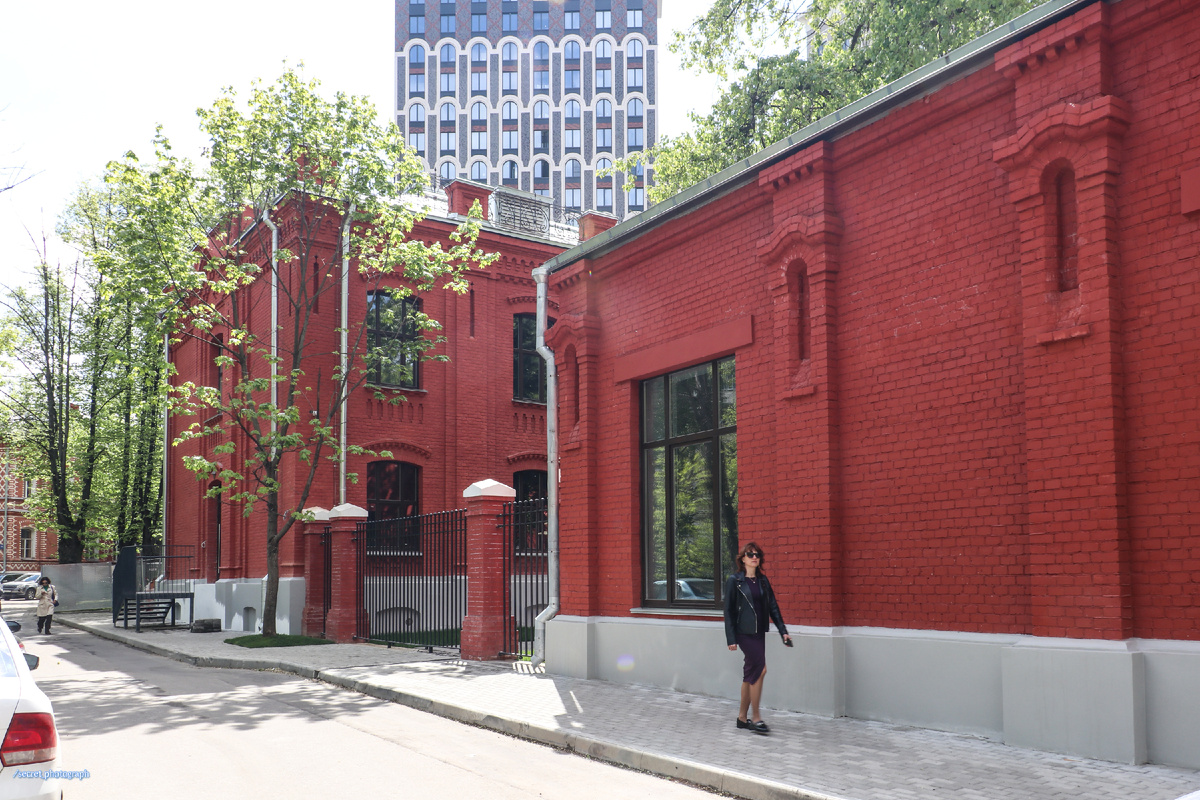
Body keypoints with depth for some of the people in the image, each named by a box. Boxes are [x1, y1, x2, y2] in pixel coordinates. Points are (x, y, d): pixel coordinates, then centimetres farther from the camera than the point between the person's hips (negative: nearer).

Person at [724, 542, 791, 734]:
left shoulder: (763, 580, 11)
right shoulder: (735, 581, -5)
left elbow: (773, 607, 11)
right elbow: (728, 610, -6)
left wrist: (783, 631, 3)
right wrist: (731, 638, -10)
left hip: (759, 631, 6)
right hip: (744, 631, -6)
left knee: (751, 673, 10)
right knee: (760, 669, -14)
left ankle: (742, 717, 20)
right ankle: (755, 718, -7)